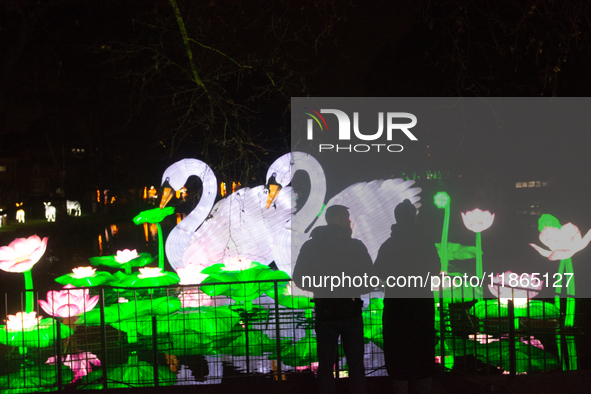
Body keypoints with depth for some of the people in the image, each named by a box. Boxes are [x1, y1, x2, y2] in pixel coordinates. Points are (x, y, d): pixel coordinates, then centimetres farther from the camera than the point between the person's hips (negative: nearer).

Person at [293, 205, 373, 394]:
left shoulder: (310, 246, -1)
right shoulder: (355, 246, -7)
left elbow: (300, 279, 2)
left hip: (324, 313, 2)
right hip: (351, 313, -2)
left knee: (325, 365, 9)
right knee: (355, 364, 9)